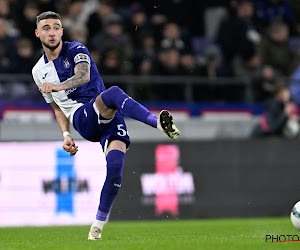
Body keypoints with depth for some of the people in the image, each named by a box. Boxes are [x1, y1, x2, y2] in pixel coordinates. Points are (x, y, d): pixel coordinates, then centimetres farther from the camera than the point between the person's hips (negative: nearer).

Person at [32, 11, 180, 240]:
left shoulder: (75, 50, 6)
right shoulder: (39, 71, 20)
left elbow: (84, 75, -17)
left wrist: (58, 86, -36)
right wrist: (66, 134, 11)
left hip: (107, 115, -1)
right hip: (81, 117, 1)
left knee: (115, 165, -25)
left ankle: (99, 223, -11)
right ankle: (158, 122, -55)